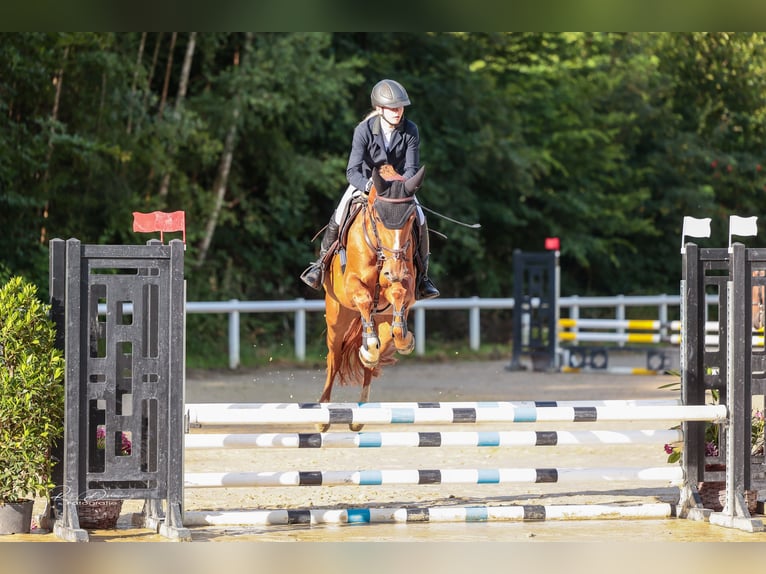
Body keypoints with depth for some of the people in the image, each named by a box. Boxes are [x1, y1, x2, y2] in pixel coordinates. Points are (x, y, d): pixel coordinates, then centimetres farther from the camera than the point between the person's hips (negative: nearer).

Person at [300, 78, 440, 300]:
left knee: (420, 222, -16)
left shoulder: (410, 130, -18)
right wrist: (370, 186, -47)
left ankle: (422, 276, 1)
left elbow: (412, 168, -16)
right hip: (365, 180, -1)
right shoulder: (364, 130, -24)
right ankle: (321, 263, 9)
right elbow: (352, 171, -28)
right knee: (338, 218, -17)